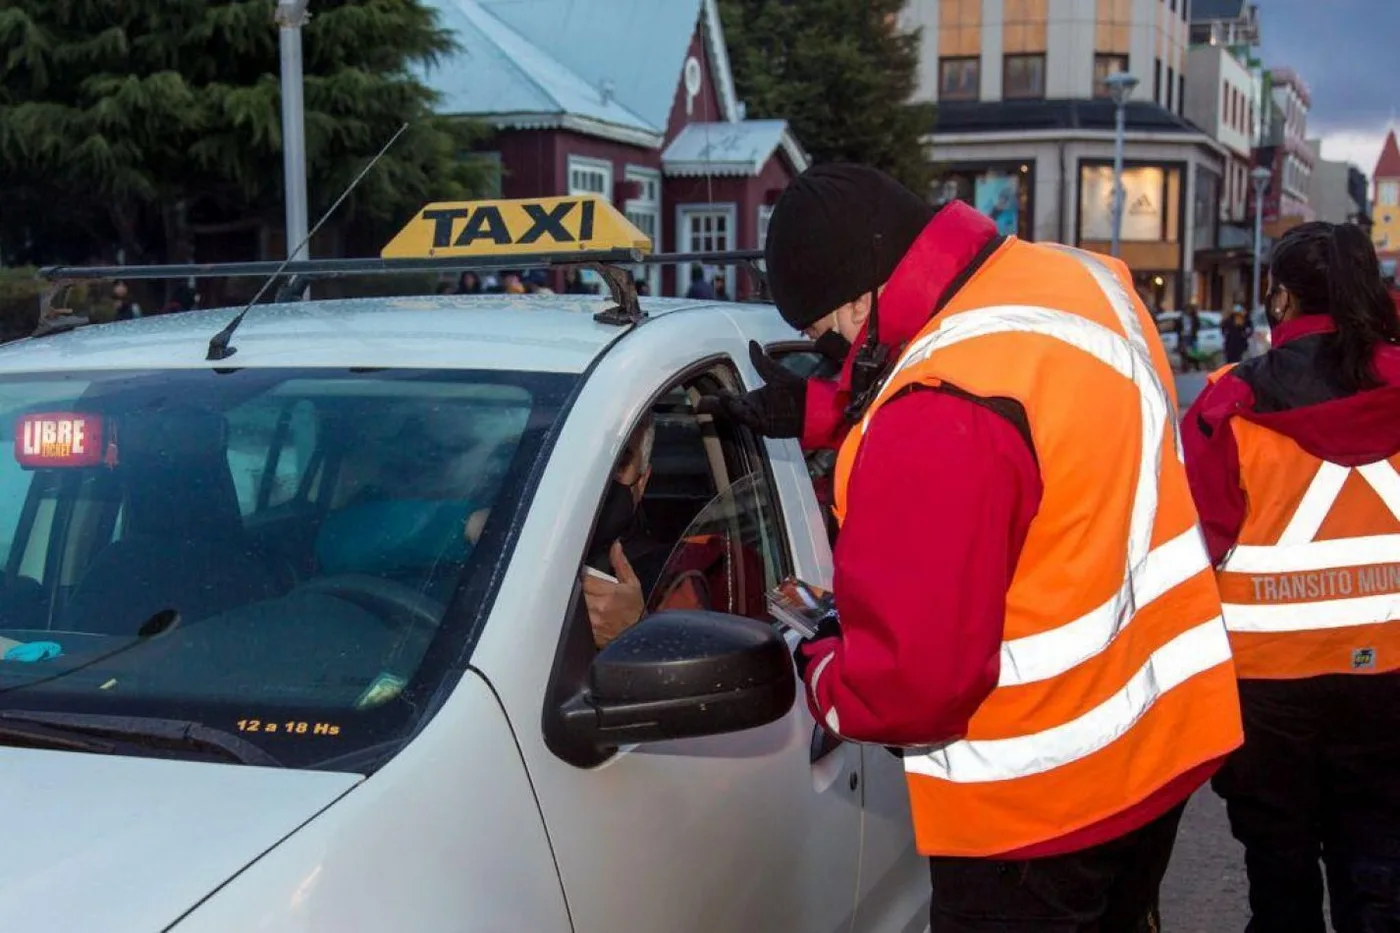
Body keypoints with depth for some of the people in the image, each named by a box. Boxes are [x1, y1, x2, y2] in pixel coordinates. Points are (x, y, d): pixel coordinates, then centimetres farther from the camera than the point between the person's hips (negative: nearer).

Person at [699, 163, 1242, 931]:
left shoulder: (945, 415, -30)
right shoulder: (1075, 279, -2)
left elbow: (912, 680, -29)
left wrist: (818, 674, -8)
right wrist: (819, 409, 17)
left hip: (1043, 794, -9)